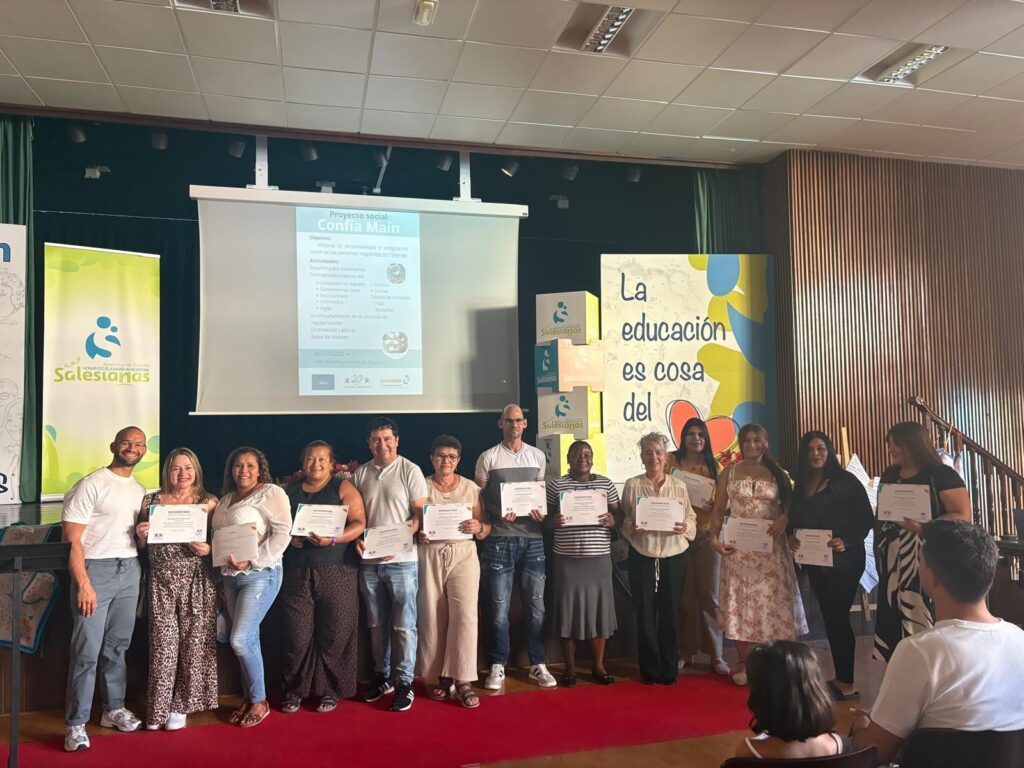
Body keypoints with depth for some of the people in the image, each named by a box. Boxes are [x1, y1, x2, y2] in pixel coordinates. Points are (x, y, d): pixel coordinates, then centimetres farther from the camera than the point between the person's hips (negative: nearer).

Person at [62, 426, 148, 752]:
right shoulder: (91, 484, -8)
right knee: (87, 650, -4)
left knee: (118, 644, 13)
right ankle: (76, 723, 6)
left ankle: (113, 708, 25)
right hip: (95, 569, -6)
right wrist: (83, 583, -18)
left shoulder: (140, 490, 13)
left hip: (130, 570, 6)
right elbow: (71, 538, -13)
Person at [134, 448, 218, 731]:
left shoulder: (209, 502, 1)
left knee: (194, 643, 4)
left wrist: (209, 549, -15)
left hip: (197, 583, -1)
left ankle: (181, 705, 20)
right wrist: (140, 534, -8)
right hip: (162, 582, 1)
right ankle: (158, 708, 16)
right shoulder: (150, 501, 6)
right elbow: (141, 546, 13)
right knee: (163, 644, 2)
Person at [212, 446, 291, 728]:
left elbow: (282, 533, -16)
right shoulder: (226, 499, 16)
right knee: (247, 639, 10)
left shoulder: (271, 493, -8)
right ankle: (249, 698, 22)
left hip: (260, 574, -7)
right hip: (230, 576, 7)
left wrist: (253, 562, -20)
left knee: (241, 639, -10)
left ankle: (260, 702, 6)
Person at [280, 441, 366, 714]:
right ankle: (294, 689, 17)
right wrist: (288, 536, -7)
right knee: (297, 634, 2)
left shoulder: (343, 488, 1)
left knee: (334, 633, 1)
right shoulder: (290, 490, 13)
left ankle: (331, 690, 15)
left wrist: (333, 539, -21)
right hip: (297, 573, 3)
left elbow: (359, 523, -7)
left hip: (336, 572, -2)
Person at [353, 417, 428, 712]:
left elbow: (421, 514, -6)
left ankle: (404, 682, 14)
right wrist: (357, 539, -7)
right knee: (376, 624, 15)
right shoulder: (361, 473, 7)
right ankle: (381, 677, 30)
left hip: (401, 561, -4)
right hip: (369, 562, 4)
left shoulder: (410, 471, -5)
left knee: (404, 625, 2)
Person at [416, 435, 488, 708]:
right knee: (433, 617, 1)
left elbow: (485, 530, 8)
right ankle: (441, 677, 15)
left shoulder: (471, 488, 8)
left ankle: (462, 681, -1)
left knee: (464, 614, -9)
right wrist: (418, 534, -16)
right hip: (430, 556, 0)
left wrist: (478, 527, -14)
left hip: (463, 554, 0)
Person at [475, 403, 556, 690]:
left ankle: (538, 664, 18)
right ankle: (498, 666, 14)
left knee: (536, 605, 7)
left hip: (533, 539, 3)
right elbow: (478, 497, 1)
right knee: (499, 607, 2)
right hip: (500, 540, -3)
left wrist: (542, 512, -5)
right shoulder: (488, 457, 1)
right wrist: (498, 513, -16)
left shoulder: (537, 456, 11)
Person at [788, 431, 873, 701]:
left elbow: (866, 518, -10)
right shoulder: (801, 485, 9)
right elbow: (795, 520, 12)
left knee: (837, 618, -4)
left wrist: (846, 541, -23)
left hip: (844, 561, -6)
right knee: (830, 618, 13)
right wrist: (791, 536, -8)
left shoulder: (846, 481, -8)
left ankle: (846, 683, 7)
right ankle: (840, 676, 24)